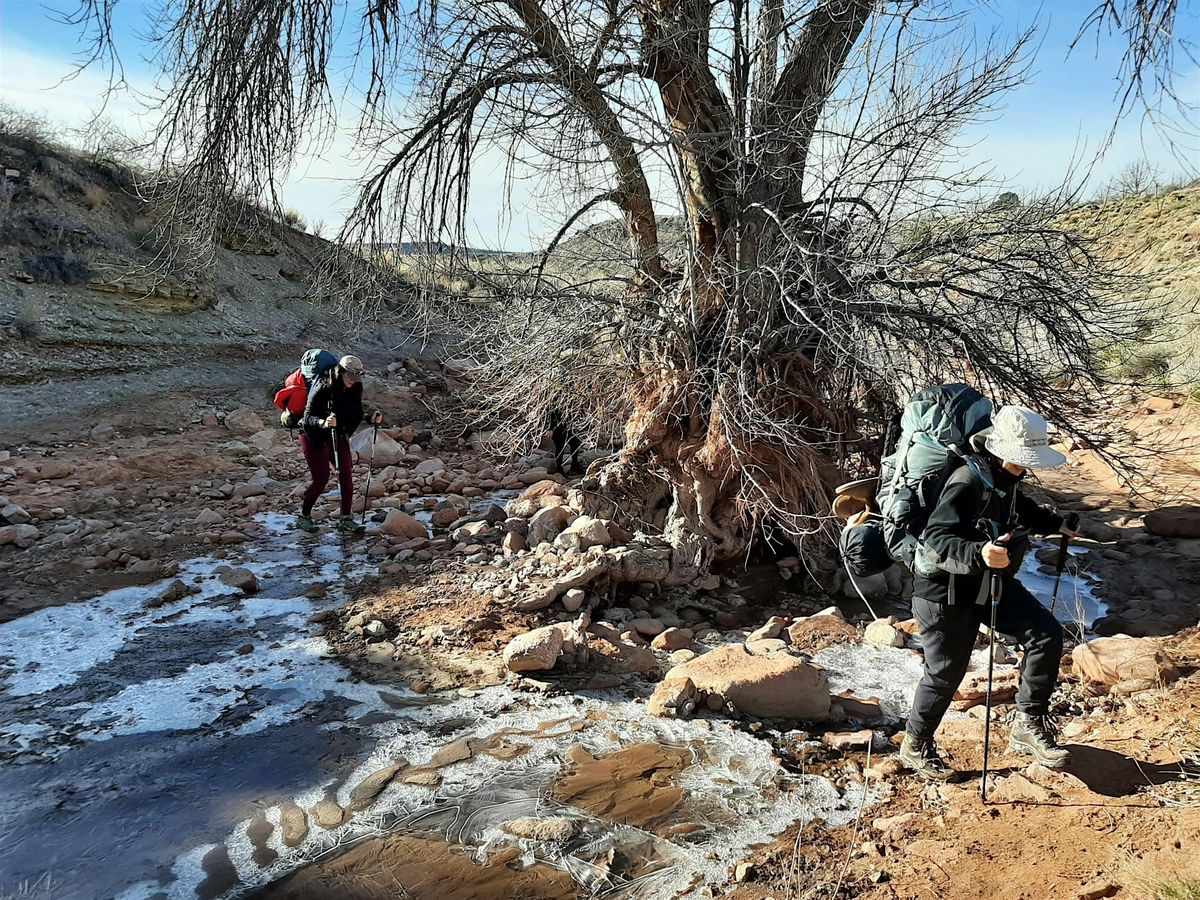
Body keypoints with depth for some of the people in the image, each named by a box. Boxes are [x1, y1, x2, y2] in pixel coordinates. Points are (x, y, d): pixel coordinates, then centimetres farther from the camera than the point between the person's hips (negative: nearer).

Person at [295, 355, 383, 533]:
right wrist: (324, 422, -45)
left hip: (338, 436, 6)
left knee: (346, 476, -3)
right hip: (315, 437, -6)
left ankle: (346, 519, 3)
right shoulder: (322, 388, -23)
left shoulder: (353, 389, -5)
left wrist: (371, 418, -14)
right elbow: (308, 417, -26)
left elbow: (357, 414, 5)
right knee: (321, 478, -6)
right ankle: (303, 516, 12)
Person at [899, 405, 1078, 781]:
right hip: (946, 591, -8)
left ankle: (1029, 726, 11)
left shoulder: (1006, 477, 1)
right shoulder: (968, 482, -28)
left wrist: (1056, 524, 23)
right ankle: (915, 744, 27)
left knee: (1047, 634, -5)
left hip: (991, 581, 8)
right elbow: (936, 539, -37)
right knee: (946, 672, 3)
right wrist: (978, 553, -52)